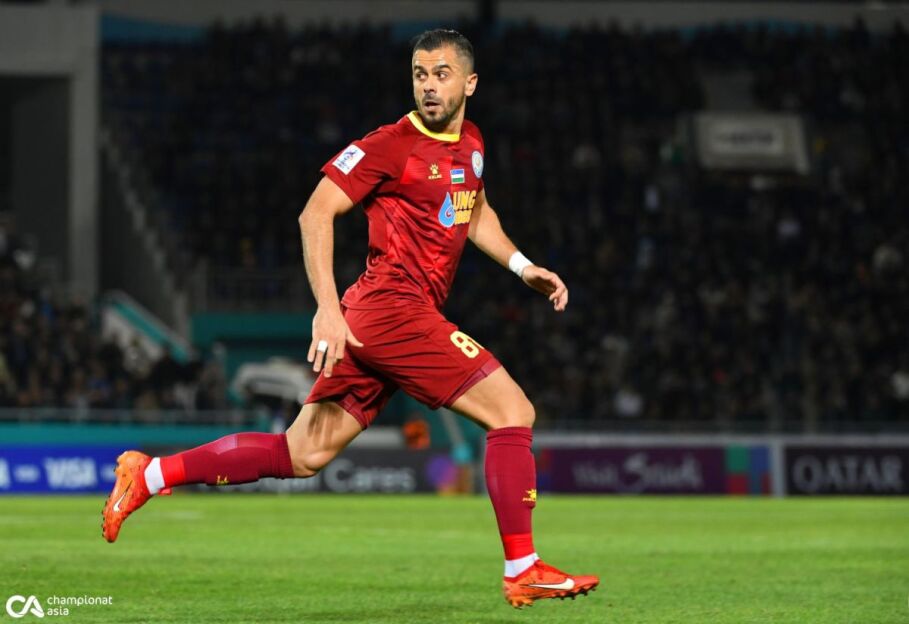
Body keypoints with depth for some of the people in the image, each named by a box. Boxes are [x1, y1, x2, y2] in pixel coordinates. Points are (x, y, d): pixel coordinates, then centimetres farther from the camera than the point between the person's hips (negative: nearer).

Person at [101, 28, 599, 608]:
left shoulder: (471, 143, 16)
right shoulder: (391, 146, -10)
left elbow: (476, 212, 35)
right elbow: (316, 214, -15)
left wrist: (523, 266, 21)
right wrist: (328, 308, -24)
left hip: (375, 321, 9)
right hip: (395, 307, -9)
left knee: (303, 454, 9)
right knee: (514, 412, -9)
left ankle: (150, 475, 13)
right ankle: (523, 571, -5)